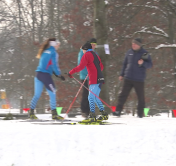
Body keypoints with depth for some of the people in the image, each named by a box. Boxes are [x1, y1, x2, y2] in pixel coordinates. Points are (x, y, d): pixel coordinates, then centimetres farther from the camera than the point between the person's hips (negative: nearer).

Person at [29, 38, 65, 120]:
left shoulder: (45, 51, 19)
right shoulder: (53, 52, -4)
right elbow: (54, 65, -10)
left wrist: (55, 73, 19)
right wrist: (59, 75, -2)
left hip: (38, 73, 8)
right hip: (45, 75, -8)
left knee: (37, 94, 11)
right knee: (52, 94, -2)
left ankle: (31, 112, 11)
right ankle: (54, 114, -5)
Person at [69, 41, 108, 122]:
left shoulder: (86, 55, -4)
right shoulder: (95, 55, 21)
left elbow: (81, 67, -14)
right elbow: (101, 67, 26)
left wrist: (71, 72, -9)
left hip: (94, 80, -9)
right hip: (100, 79, 9)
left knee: (91, 97, -11)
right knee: (95, 97, 16)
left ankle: (92, 116, -20)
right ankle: (104, 114, 16)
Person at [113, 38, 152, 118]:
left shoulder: (144, 54, -1)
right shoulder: (129, 53, 10)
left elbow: (150, 64, -2)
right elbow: (125, 64, 20)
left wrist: (142, 63, -21)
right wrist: (122, 74, 17)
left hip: (139, 79, -3)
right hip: (128, 78, 3)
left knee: (141, 96, 2)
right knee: (123, 94, -2)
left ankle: (140, 113, 12)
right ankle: (118, 111, -1)